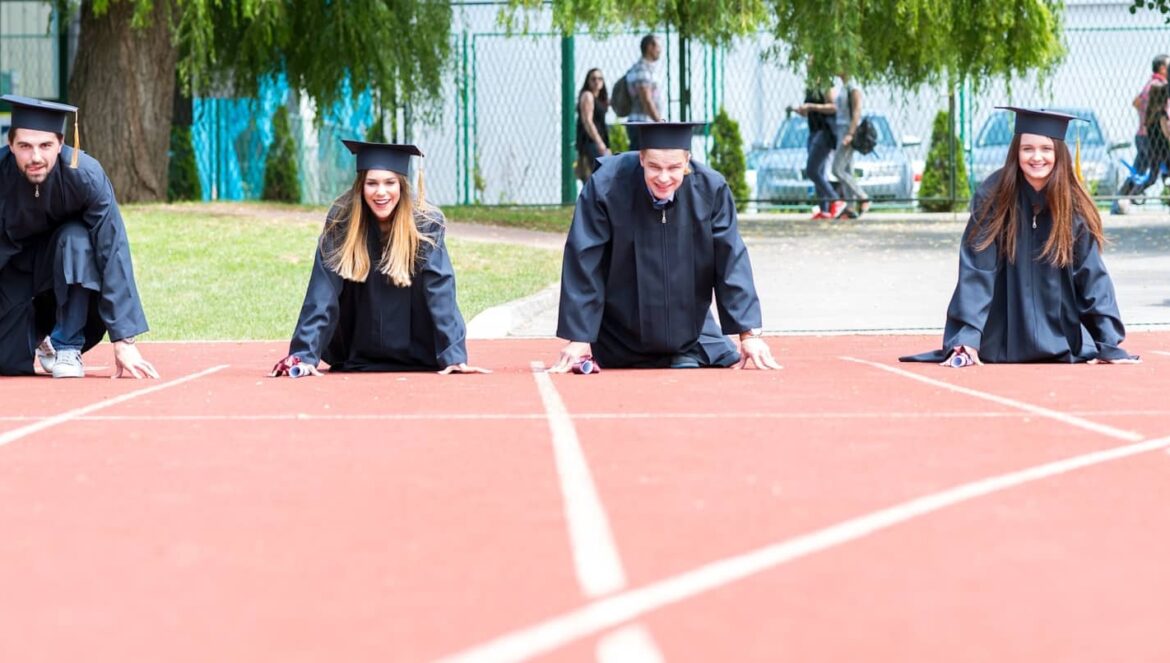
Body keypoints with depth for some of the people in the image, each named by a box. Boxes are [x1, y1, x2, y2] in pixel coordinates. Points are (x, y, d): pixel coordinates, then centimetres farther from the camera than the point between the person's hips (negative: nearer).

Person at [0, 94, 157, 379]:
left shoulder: (85, 175, -30)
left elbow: (113, 253, -30)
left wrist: (124, 340, -34)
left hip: (68, 262, -1)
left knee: (76, 239, -35)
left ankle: (66, 347, -15)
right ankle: (38, 331, 27)